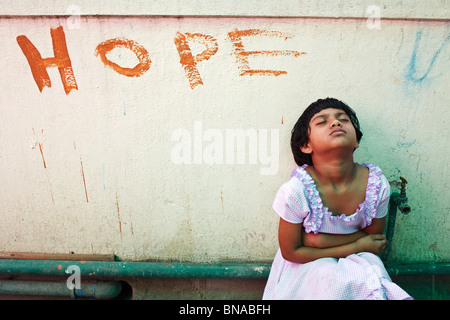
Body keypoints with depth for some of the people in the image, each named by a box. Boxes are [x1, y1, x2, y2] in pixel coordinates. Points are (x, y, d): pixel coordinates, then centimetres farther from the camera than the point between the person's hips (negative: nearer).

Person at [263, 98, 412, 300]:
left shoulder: (378, 185, -15)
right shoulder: (295, 191, -24)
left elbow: (374, 237, -1)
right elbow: (291, 252, -13)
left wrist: (319, 239, -18)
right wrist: (356, 246, -16)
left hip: (357, 263, 2)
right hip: (308, 266, -2)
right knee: (331, 278, -31)